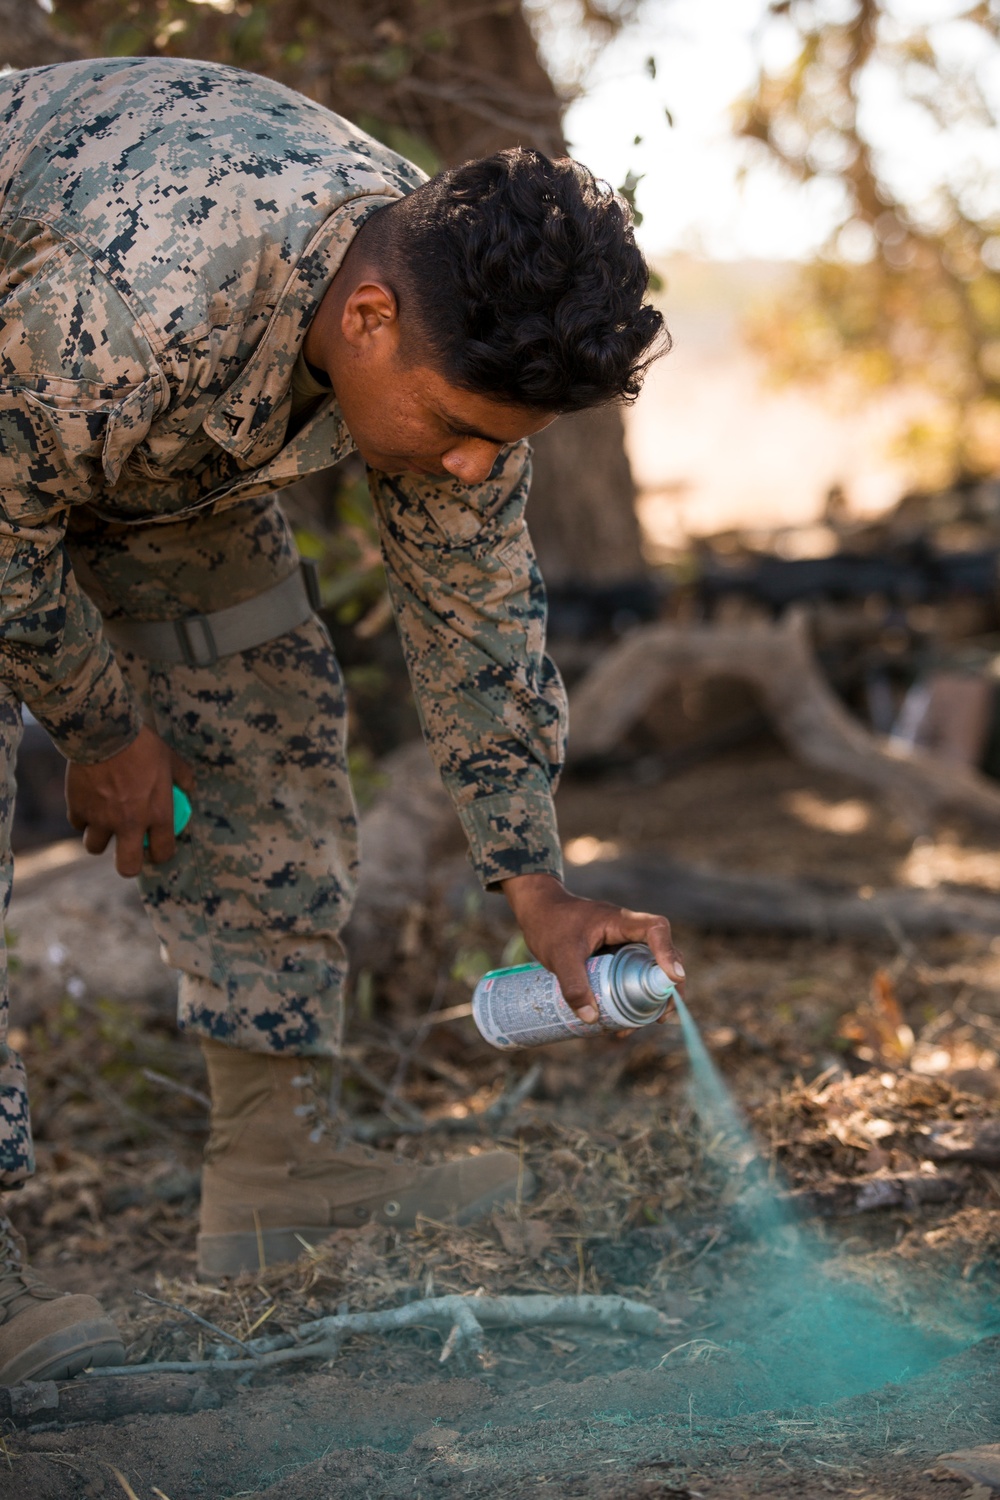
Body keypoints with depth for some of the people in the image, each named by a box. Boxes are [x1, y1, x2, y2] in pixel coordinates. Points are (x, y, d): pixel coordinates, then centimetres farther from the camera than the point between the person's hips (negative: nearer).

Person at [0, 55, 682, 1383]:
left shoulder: (454, 326, -22)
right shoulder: (134, 303, -45)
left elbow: (476, 601, -9)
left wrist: (536, 885, -7)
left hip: (173, 448, 7)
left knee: (273, 725, 0)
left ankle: (269, 1163, 7)